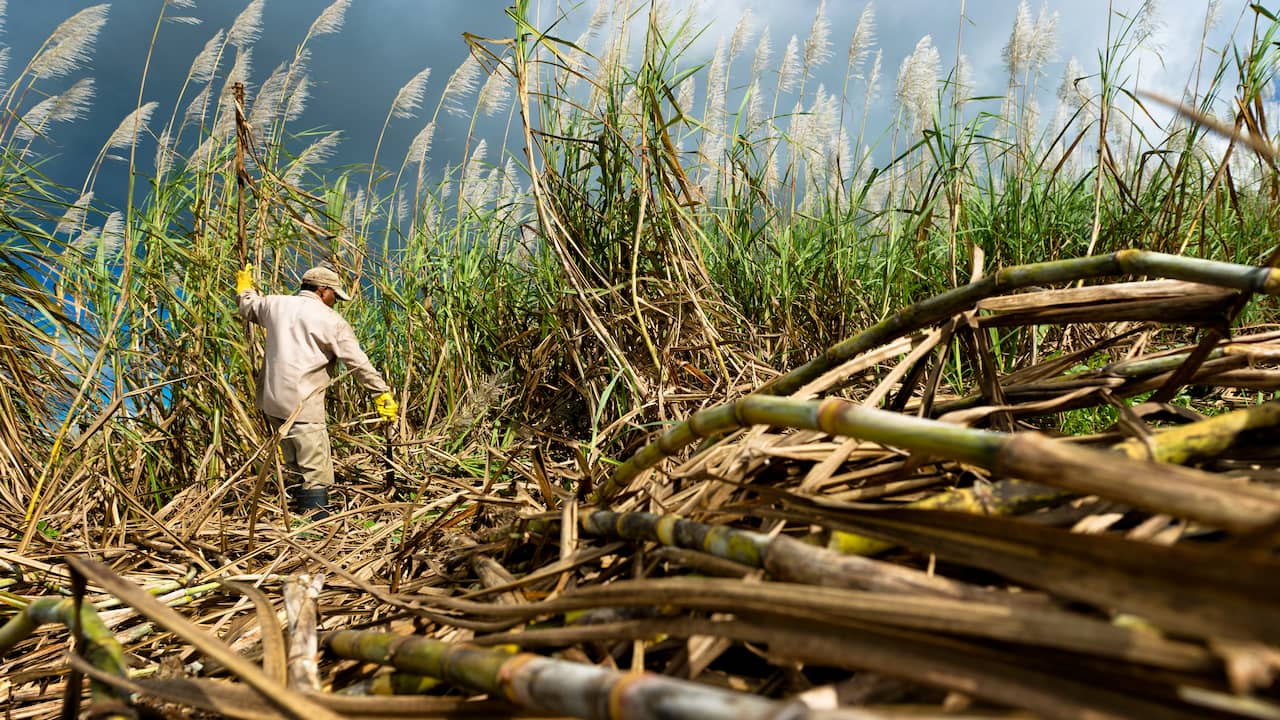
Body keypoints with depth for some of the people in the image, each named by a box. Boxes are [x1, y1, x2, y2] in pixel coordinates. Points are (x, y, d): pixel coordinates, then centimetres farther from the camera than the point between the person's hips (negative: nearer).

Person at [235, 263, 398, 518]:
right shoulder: (330, 320, -5)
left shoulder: (276, 304, 11)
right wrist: (383, 392, -5)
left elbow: (248, 307, 33)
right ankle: (317, 516, -7)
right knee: (316, 469, -5)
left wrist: (244, 288, 54)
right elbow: (359, 363, -8)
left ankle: (297, 507, 25)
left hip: (271, 399, 7)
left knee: (294, 464, 18)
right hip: (302, 403, -7)